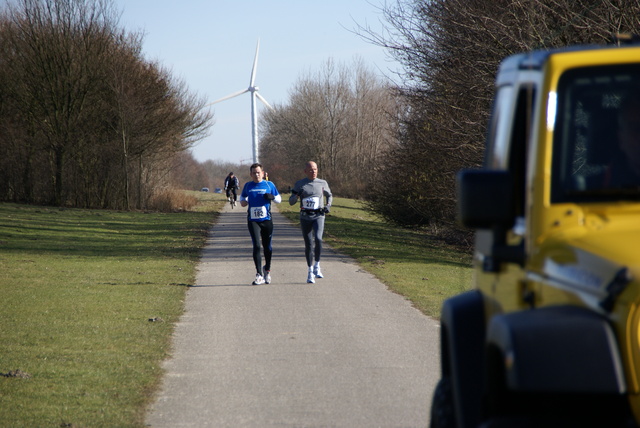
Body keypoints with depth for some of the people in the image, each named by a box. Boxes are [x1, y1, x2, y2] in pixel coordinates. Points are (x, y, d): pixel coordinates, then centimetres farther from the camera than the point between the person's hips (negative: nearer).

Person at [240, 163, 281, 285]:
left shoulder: (269, 185, 4)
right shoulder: (248, 186, 8)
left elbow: (279, 199, 11)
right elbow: (243, 196, 27)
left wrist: (272, 197, -10)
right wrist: (243, 201, 3)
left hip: (266, 220, 0)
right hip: (253, 220, 0)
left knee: (267, 247, 10)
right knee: (256, 246, -13)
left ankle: (267, 270, 32)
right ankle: (259, 275, -13)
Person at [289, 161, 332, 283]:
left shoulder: (323, 183, 7)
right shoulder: (299, 184, 4)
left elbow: (329, 195, 25)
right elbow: (291, 202, 6)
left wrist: (328, 205, 6)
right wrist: (296, 195, -16)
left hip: (319, 216, 0)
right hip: (305, 217, 0)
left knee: (318, 239, -22)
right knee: (308, 244, 2)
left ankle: (317, 265, -4)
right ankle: (310, 271, 13)